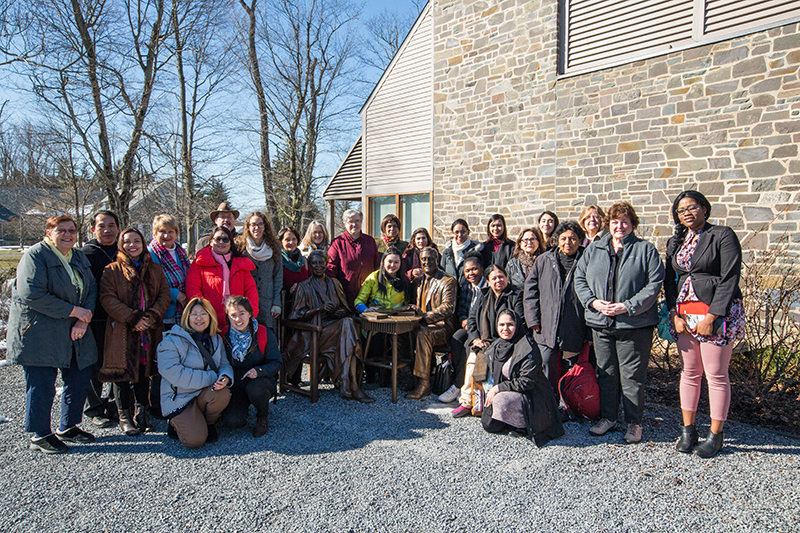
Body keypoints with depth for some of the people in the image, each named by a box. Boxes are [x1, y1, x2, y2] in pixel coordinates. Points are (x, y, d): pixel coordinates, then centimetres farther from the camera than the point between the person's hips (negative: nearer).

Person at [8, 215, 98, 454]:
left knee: (79, 379, 11)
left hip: (74, 334, 7)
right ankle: (40, 435, 17)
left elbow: (91, 289, 9)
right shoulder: (35, 255, -10)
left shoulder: (79, 257, 12)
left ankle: (68, 427, 28)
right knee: (42, 385, 1)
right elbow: (32, 295, -20)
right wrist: (74, 311, -19)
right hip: (39, 334, -7)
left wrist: (83, 321, -7)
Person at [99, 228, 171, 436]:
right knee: (122, 373, 2)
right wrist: (132, 319, -17)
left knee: (145, 371, 10)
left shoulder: (155, 270, 11)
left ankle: (141, 413, 22)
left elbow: (165, 295, 6)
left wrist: (152, 316, -10)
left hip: (150, 331, 3)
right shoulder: (112, 270, 1)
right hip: (122, 331, -3)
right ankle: (124, 416, 15)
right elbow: (107, 298, -9)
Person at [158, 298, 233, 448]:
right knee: (195, 439, -21)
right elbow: (173, 373, -22)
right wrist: (212, 378, -26)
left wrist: (225, 378, -23)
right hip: (179, 398, -4)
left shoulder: (215, 339, 8)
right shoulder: (171, 340, -11)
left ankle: (208, 424, 1)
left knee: (223, 393, -30)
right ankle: (177, 423, 14)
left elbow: (224, 364, 6)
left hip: (205, 394, 5)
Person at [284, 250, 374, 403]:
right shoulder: (303, 287, 7)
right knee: (348, 325, -32)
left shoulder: (334, 284, 20)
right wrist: (320, 308, -15)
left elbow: (345, 309, 20)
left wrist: (341, 312, -5)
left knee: (347, 323, -32)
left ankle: (347, 386, -33)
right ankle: (352, 387, -34)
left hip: (336, 325, 4)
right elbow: (298, 315, -1)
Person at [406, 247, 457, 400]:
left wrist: (425, 316, -22)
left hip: (442, 326, -6)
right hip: (422, 324, 6)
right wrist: (415, 310, -3)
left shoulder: (447, 281, -2)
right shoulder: (419, 281, 20)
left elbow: (448, 308, -14)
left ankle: (423, 384, -30)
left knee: (423, 334, -36)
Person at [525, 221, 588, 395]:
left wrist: (590, 333, -2)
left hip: (575, 333, -1)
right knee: (547, 373, 5)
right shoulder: (544, 260, 7)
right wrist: (533, 319, 0)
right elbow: (530, 288, 8)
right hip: (546, 329, 1)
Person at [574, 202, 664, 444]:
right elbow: (579, 278, 10)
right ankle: (608, 417, 27)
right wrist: (593, 301, -7)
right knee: (606, 373, 13)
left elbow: (654, 284, -7)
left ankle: (634, 423, 19)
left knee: (632, 375, 3)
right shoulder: (593, 249, 11)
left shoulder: (645, 250, 0)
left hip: (634, 324, -4)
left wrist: (628, 306, -16)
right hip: (601, 323, 4)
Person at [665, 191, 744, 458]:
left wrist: (711, 316, -16)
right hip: (684, 313, 5)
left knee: (716, 375, 1)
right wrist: (674, 315, -1)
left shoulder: (723, 235, -4)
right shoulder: (675, 242, 13)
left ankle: (715, 435, 14)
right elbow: (669, 281, 12)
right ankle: (688, 429, 21)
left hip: (717, 312, -5)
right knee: (689, 372, 10)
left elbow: (729, 279, -11)